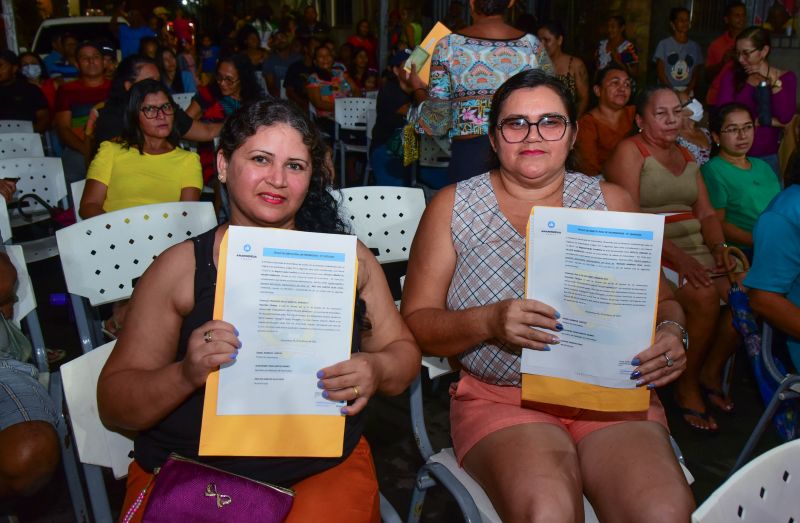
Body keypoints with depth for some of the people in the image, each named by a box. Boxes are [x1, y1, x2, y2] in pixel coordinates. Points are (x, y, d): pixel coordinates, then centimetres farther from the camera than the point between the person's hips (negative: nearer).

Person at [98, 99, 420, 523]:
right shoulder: (179, 266, 2)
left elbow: (403, 352, 11)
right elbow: (113, 403, 2)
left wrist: (376, 371, -12)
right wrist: (185, 374, -18)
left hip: (323, 468, 1)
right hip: (189, 479, 0)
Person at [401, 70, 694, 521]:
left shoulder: (612, 202, 10)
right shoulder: (452, 207, 4)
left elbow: (662, 299, 16)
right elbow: (415, 322, 0)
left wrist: (672, 334, -8)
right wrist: (489, 322, -19)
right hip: (499, 397, -2)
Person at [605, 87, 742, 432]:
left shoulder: (687, 157, 20)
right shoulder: (629, 151, -4)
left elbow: (706, 213, 15)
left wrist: (721, 248, -5)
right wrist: (677, 257, -23)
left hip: (695, 248, 7)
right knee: (704, 294, -29)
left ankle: (712, 372, 5)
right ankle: (687, 388, -9)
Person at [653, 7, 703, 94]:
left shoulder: (695, 47, 10)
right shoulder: (664, 44, 2)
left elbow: (696, 74, 8)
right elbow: (660, 71, -2)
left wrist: (687, 91, -9)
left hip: (687, 94, 2)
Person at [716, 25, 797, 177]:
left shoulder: (786, 77, 3)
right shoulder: (731, 76, 1)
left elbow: (785, 117, -11)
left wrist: (772, 80, -13)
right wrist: (769, 121, -11)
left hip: (768, 157, 1)